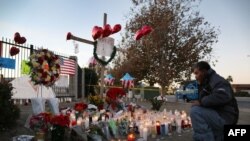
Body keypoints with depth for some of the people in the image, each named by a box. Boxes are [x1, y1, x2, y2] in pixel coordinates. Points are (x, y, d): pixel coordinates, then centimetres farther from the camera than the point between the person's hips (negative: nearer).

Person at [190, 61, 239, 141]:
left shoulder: (216, 80, -13)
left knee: (195, 111, -29)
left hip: (224, 118, -10)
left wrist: (201, 102, -27)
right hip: (217, 117, 10)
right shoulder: (205, 83, 17)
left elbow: (223, 96, -33)